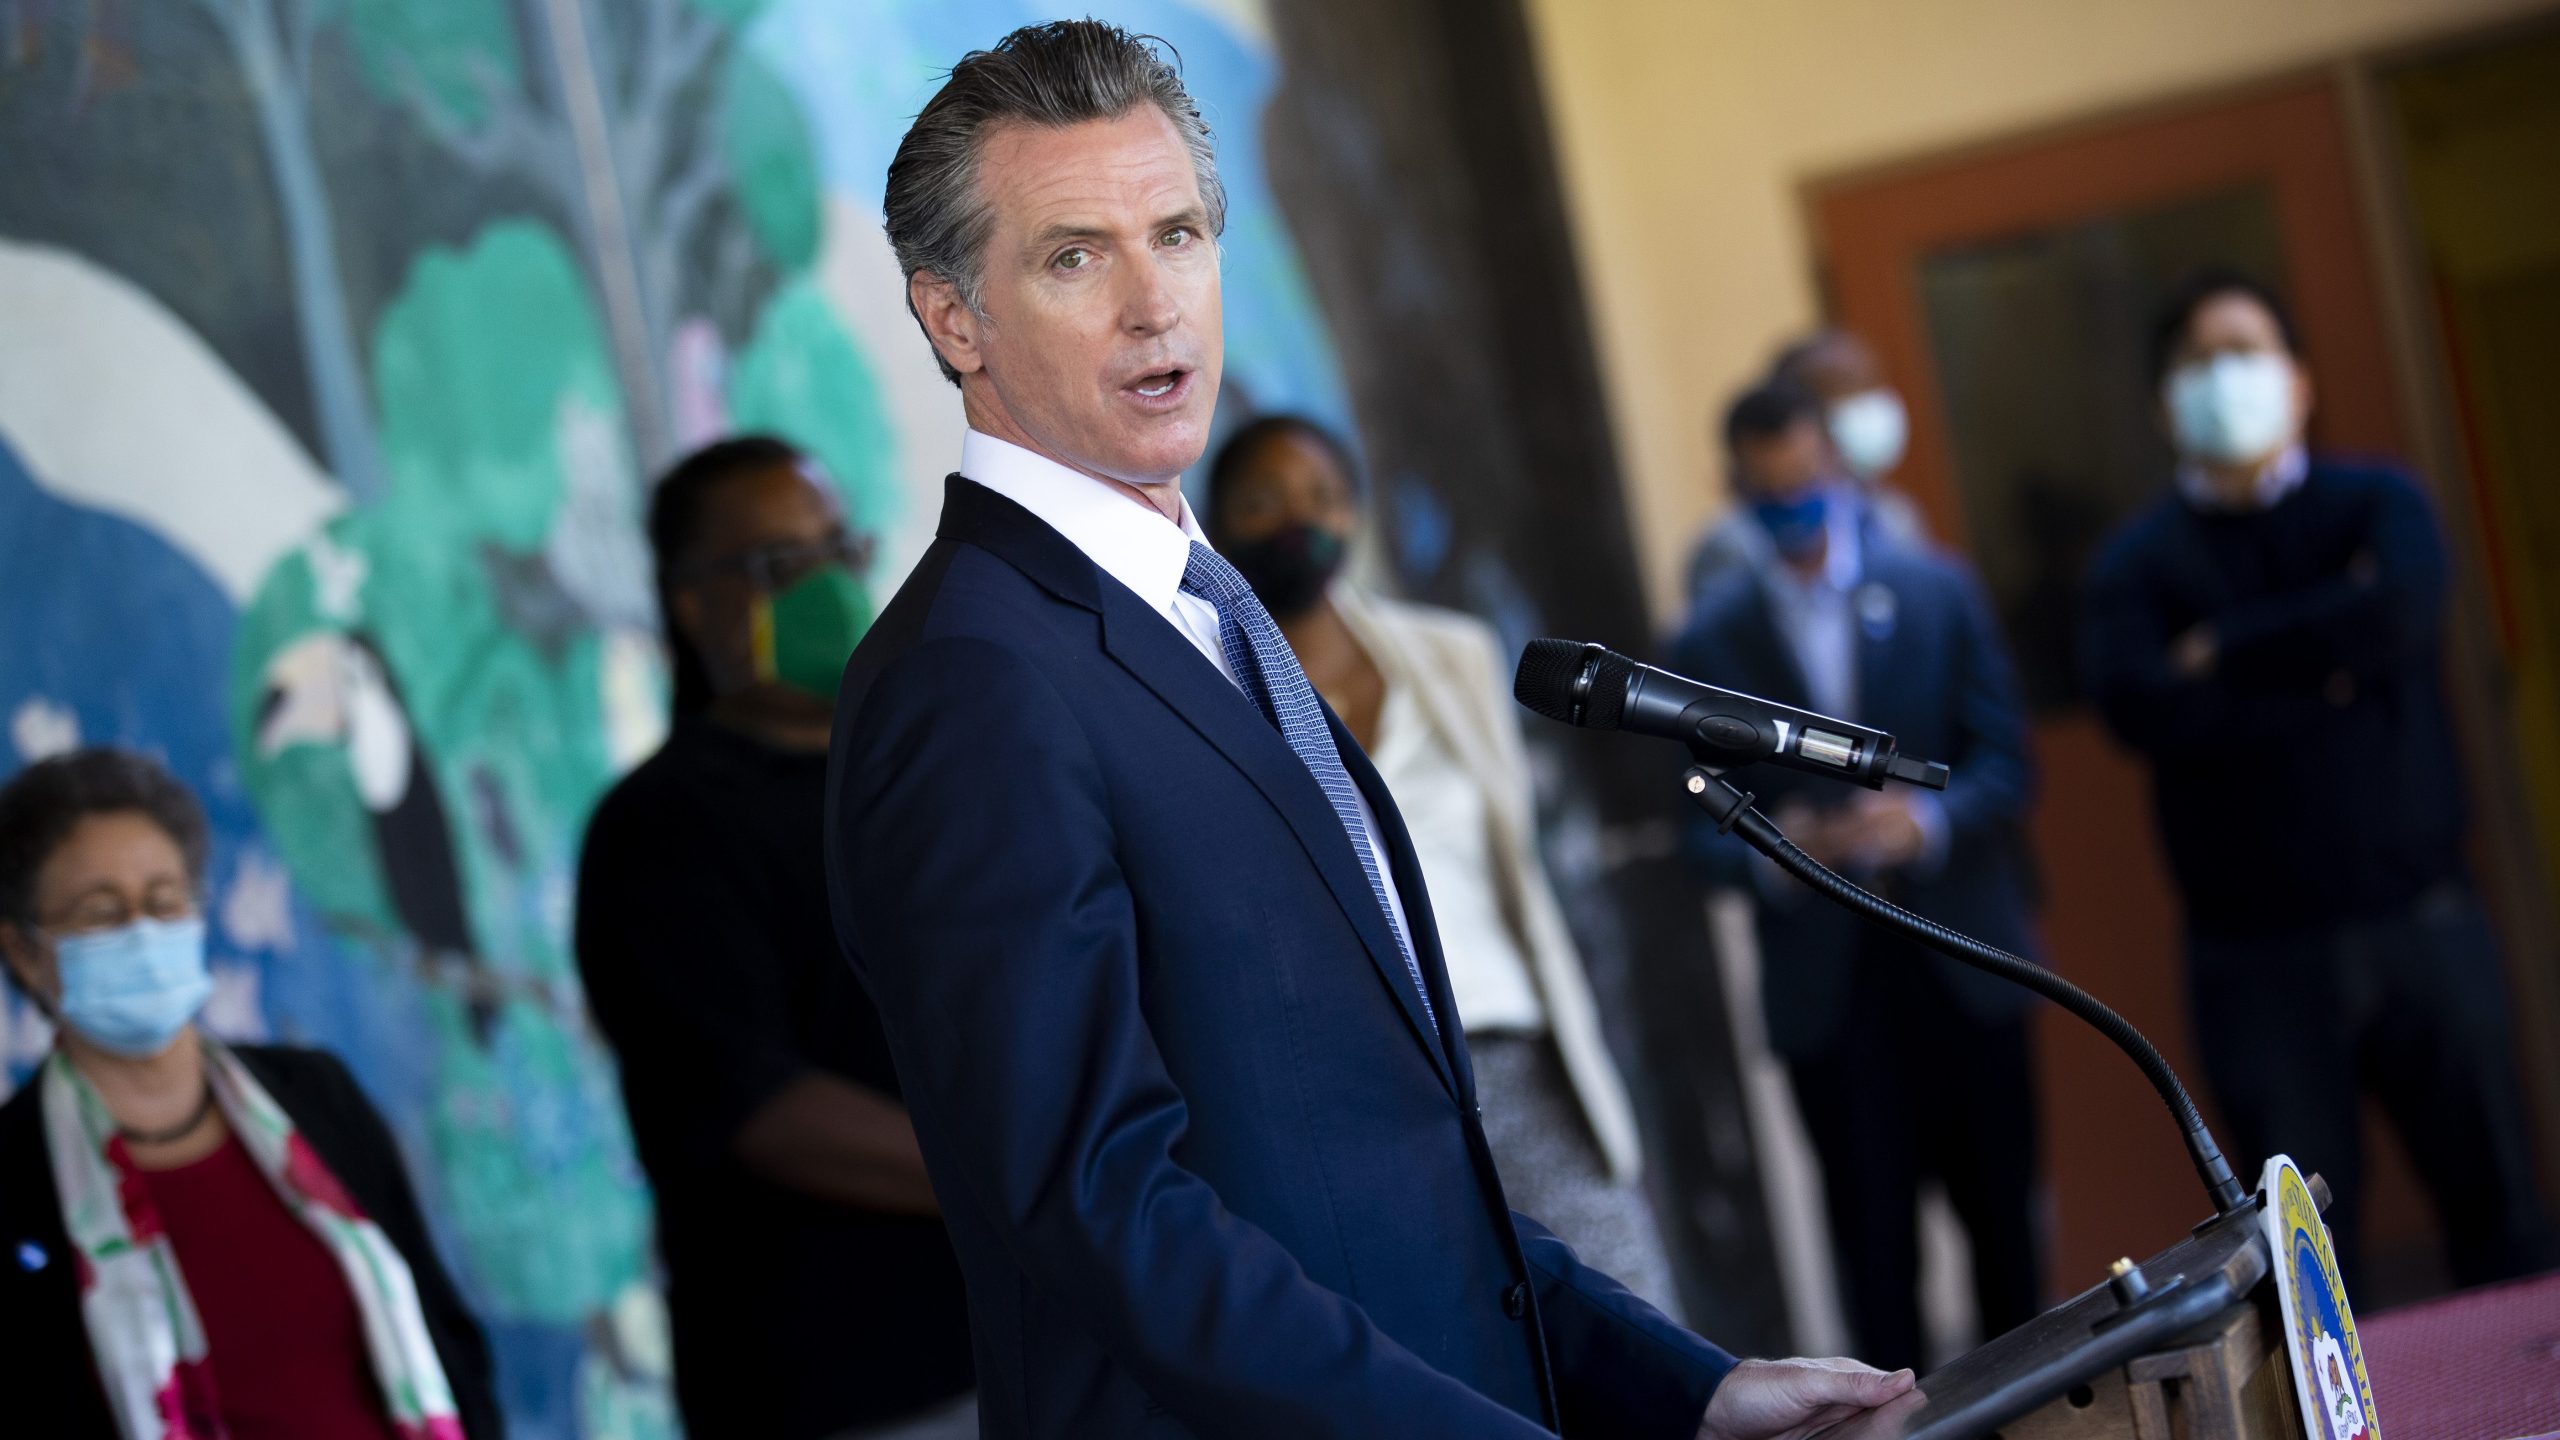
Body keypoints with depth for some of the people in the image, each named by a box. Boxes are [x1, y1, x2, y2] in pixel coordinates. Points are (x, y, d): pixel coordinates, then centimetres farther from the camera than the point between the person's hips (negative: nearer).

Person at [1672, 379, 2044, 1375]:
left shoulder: (1938, 593, 6)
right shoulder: (1708, 640, 3)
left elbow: (2005, 765, 2)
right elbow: (1707, 825, 1)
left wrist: (1927, 819, -19)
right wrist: (1769, 851, -22)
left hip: (1961, 963, 1)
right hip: (1826, 985, -1)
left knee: (2004, 1226, 8)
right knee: (1874, 1246, -2)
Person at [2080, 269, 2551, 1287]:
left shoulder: (2377, 504, 7)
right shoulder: (2136, 563, 6)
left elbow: (2402, 611, -16)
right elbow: (2142, 707, -15)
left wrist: (2226, 654, -10)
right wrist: (2326, 666, -11)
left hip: (2421, 923, 1)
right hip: (2257, 960, -1)